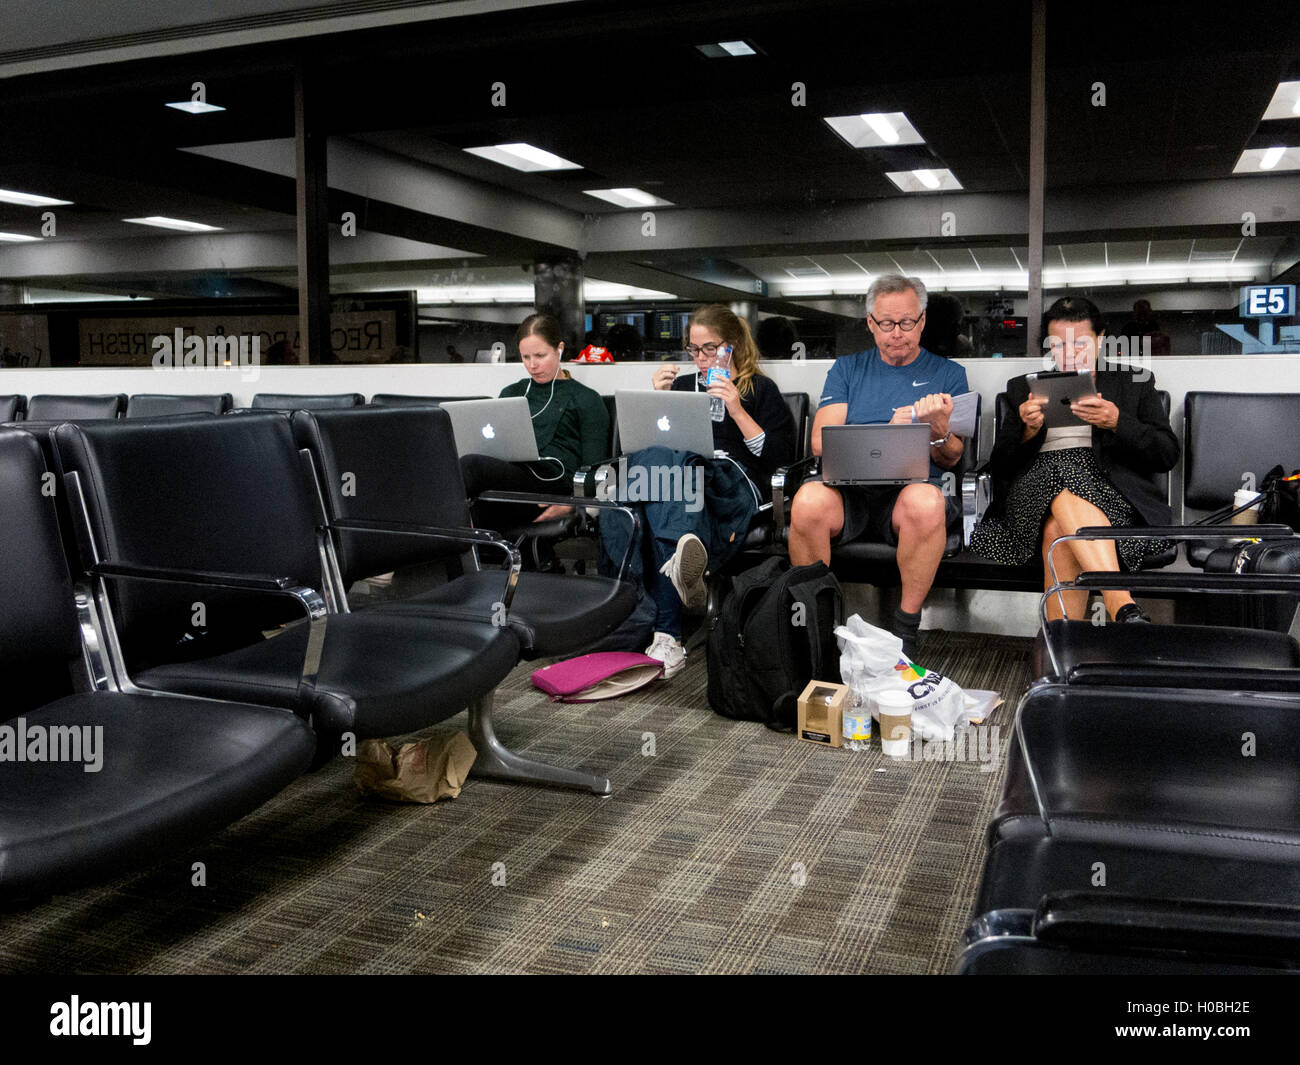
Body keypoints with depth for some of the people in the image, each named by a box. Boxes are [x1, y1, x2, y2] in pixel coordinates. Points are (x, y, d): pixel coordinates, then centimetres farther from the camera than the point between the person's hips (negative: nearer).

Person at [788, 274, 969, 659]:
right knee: (809, 499, -34)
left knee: (926, 501, -37)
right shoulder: (847, 369, 18)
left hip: (913, 486, 0)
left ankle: (906, 628, -20)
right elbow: (820, 442, 4)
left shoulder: (947, 374, 16)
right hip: (848, 486, 1)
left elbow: (951, 458, 8)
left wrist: (939, 429, -16)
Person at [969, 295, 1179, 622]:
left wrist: (1117, 423, -9)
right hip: (1035, 485, 1)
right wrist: (1027, 430, -6)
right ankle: (1123, 607, -52)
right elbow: (1000, 463, 16)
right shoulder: (1023, 387, 25)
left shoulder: (1133, 384, 22)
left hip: (1107, 488, 0)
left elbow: (1167, 455, 9)